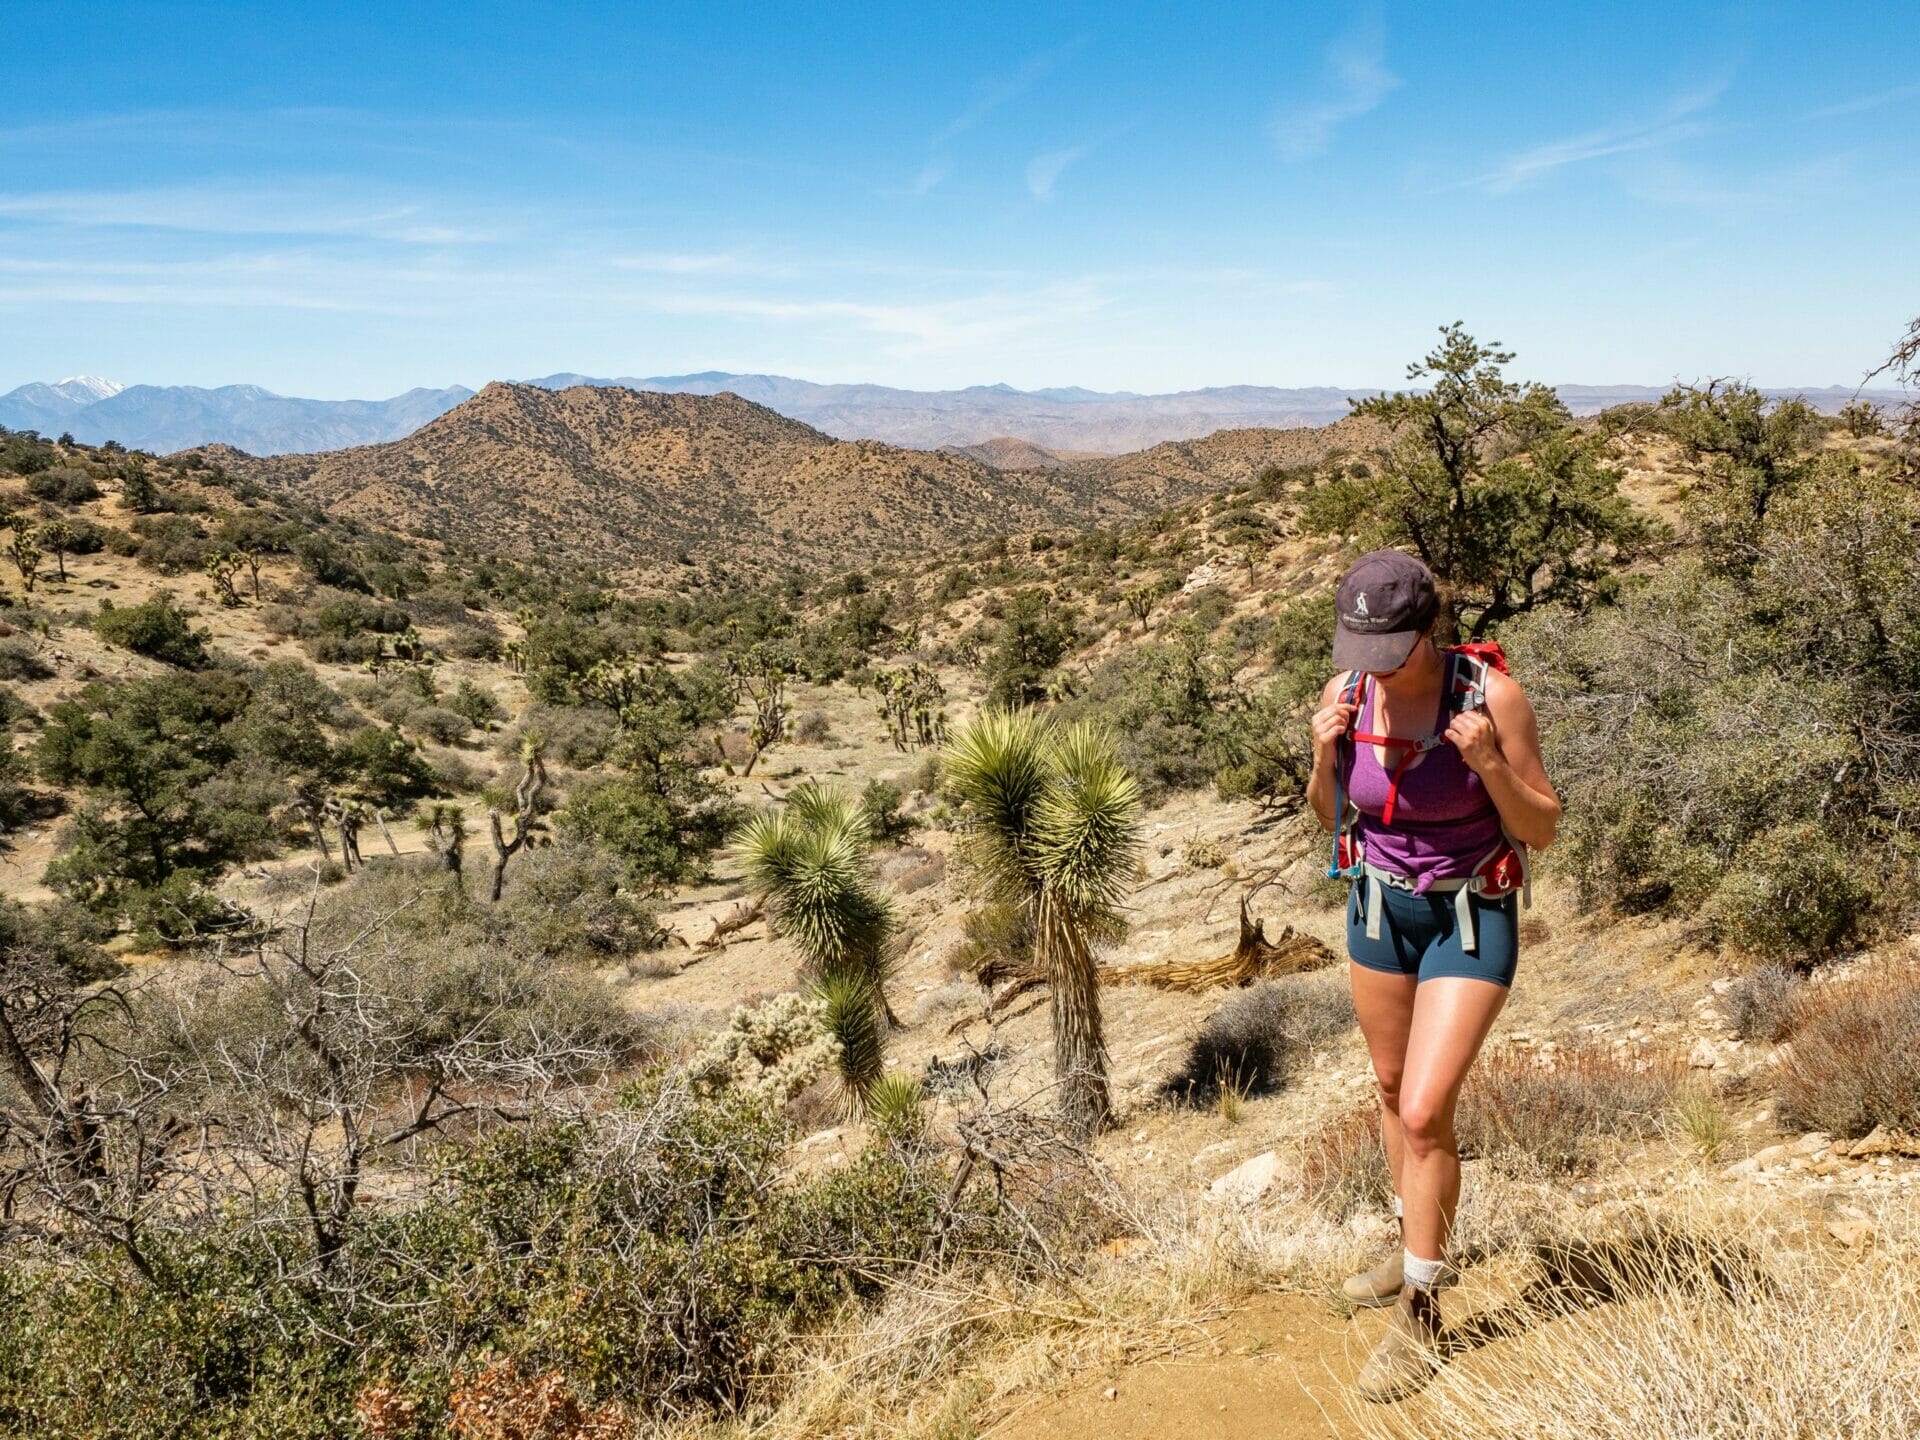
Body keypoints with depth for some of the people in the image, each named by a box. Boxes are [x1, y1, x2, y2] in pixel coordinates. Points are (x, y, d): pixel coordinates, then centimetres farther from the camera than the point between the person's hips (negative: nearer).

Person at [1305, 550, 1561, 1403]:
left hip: (1471, 920, -5)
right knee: (1393, 1088, 19)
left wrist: (1490, 764, -32)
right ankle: (1416, 1249, 43)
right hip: (1379, 906, 5)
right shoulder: (1346, 693, -12)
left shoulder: (1491, 694, -24)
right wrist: (1324, 753, -19)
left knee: (1425, 1113, -10)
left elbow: (1541, 831, -15)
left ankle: (1418, 1317, 8)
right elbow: (1331, 817, 1)